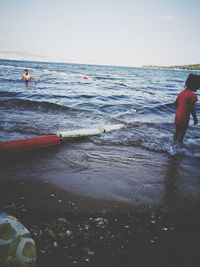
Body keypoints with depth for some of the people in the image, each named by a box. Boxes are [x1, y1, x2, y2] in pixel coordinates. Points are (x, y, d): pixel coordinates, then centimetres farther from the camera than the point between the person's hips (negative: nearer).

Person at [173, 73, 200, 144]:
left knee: (177, 132, 22)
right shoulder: (192, 95, -17)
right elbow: (192, 109, -18)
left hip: (177, 117, 8)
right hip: (184, 118, -7)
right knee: (182, 133, 4)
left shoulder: (181, 93, 6)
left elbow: (175, 104, 12)